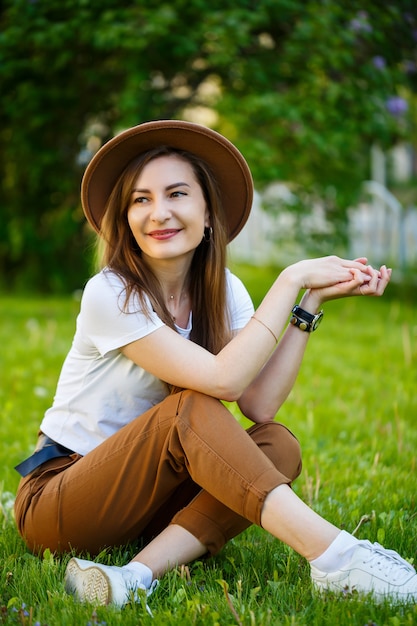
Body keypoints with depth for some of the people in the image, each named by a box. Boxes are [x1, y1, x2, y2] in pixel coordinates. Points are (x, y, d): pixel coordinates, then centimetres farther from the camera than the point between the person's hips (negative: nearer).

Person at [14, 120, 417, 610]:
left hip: (145, 498, 6)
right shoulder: (110, 294, -18)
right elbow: (223, 379, -29)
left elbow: (260, 406, -16)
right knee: (190, 409, -31)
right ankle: (333, 556, -38)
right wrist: (291, 280, -23)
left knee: (277, 445, -19)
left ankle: (142, 572, -34)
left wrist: (313, 300, -18)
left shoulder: (222, 291, 0)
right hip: (55, 501, -6)